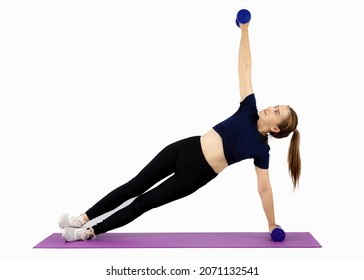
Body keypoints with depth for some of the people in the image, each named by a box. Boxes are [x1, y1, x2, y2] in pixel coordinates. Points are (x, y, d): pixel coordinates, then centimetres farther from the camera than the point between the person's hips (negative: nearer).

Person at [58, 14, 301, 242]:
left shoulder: (261, 150, -4)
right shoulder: (249, 113, 2)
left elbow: (265, 189, 2)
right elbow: (245, 68, -1)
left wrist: (272, 224, 3)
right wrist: (245, 30, -2)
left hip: (196, 174, -3)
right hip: (186, 149, 3)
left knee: (145, 202, 0)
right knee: (135, 186, 4)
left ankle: (90, 232, 13)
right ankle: (83, 218, 16)